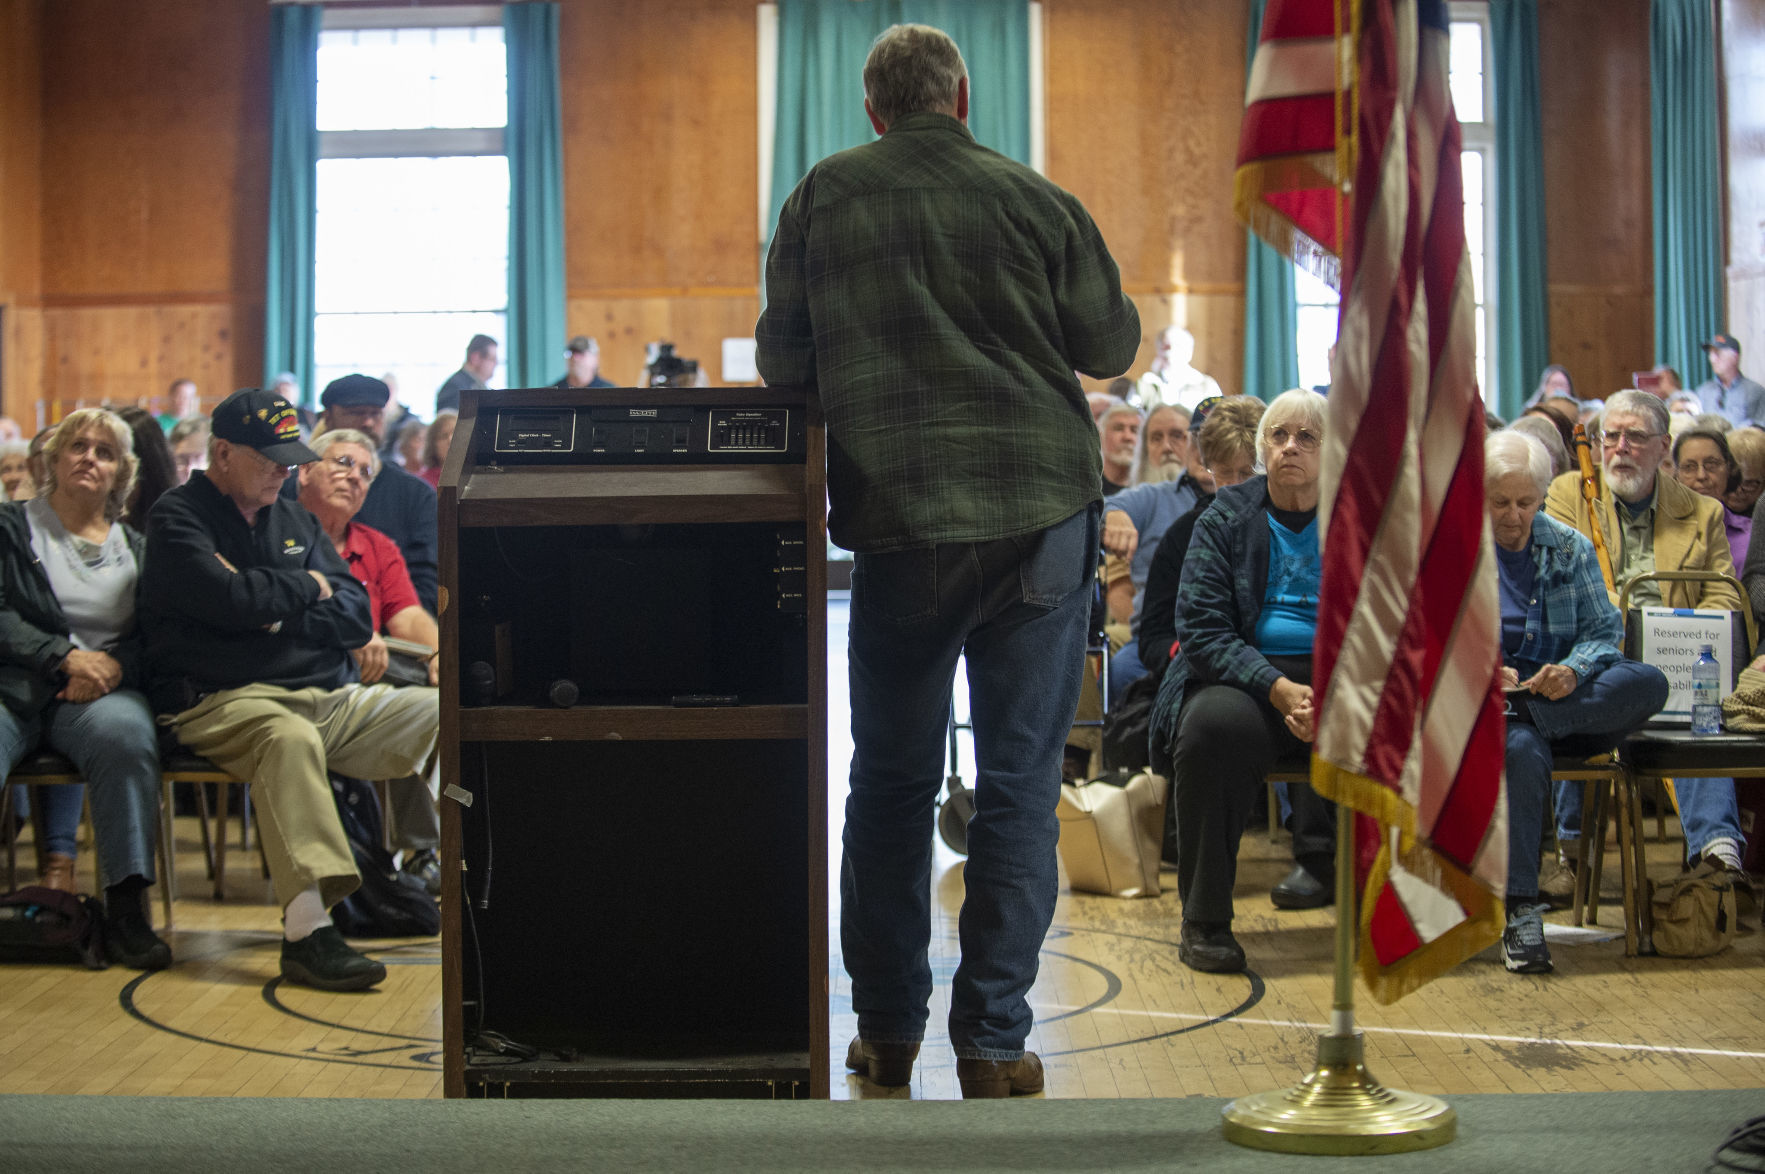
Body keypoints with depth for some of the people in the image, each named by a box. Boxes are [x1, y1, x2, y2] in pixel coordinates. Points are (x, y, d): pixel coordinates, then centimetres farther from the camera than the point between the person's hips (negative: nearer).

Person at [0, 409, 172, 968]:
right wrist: (66, 655, -12)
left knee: (124, 733, -35)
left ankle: (126, 906, -32)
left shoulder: (135, 548, 21)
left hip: (103, 690, 1)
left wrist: (114, 664, -11)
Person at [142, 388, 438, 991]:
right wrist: (306, 587, 1)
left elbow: (356, 615, 12)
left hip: (328, 696, 7)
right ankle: (306, 931, -43)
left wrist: (274, 611, -5)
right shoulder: (178, 517, 2)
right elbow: (232, 601, -17)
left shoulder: (294, 518, 22)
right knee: (291, 737, -39)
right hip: (223, 700, -7)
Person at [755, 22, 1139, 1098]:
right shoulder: (1036, 199, 2)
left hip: (900, 521, 1)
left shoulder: (823, 198, 3)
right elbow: (1113, 345, 9)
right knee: (1021, 780, 4)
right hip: (1042, 515, 0)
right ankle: (995, 1042, 5)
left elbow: (781, 360, 6)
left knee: (892, 777, 13)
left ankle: (887, 1030, 19)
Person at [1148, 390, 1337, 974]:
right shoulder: (1225, 519, 6)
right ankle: (1203, 919, -21)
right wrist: (1279, 689, -19)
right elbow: (1202, 628, -3)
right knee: (1216, 725, -35)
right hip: (1245, 679, -1)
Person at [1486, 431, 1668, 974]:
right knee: (1522, 749, -39)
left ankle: (1522, 716, -30)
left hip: (1566, 699, 3)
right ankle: (1519, 909, -35)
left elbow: (1605, 630, 7)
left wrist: (1573, 671, -16)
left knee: (1649, 683, -26)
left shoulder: (1570, 547, 13)